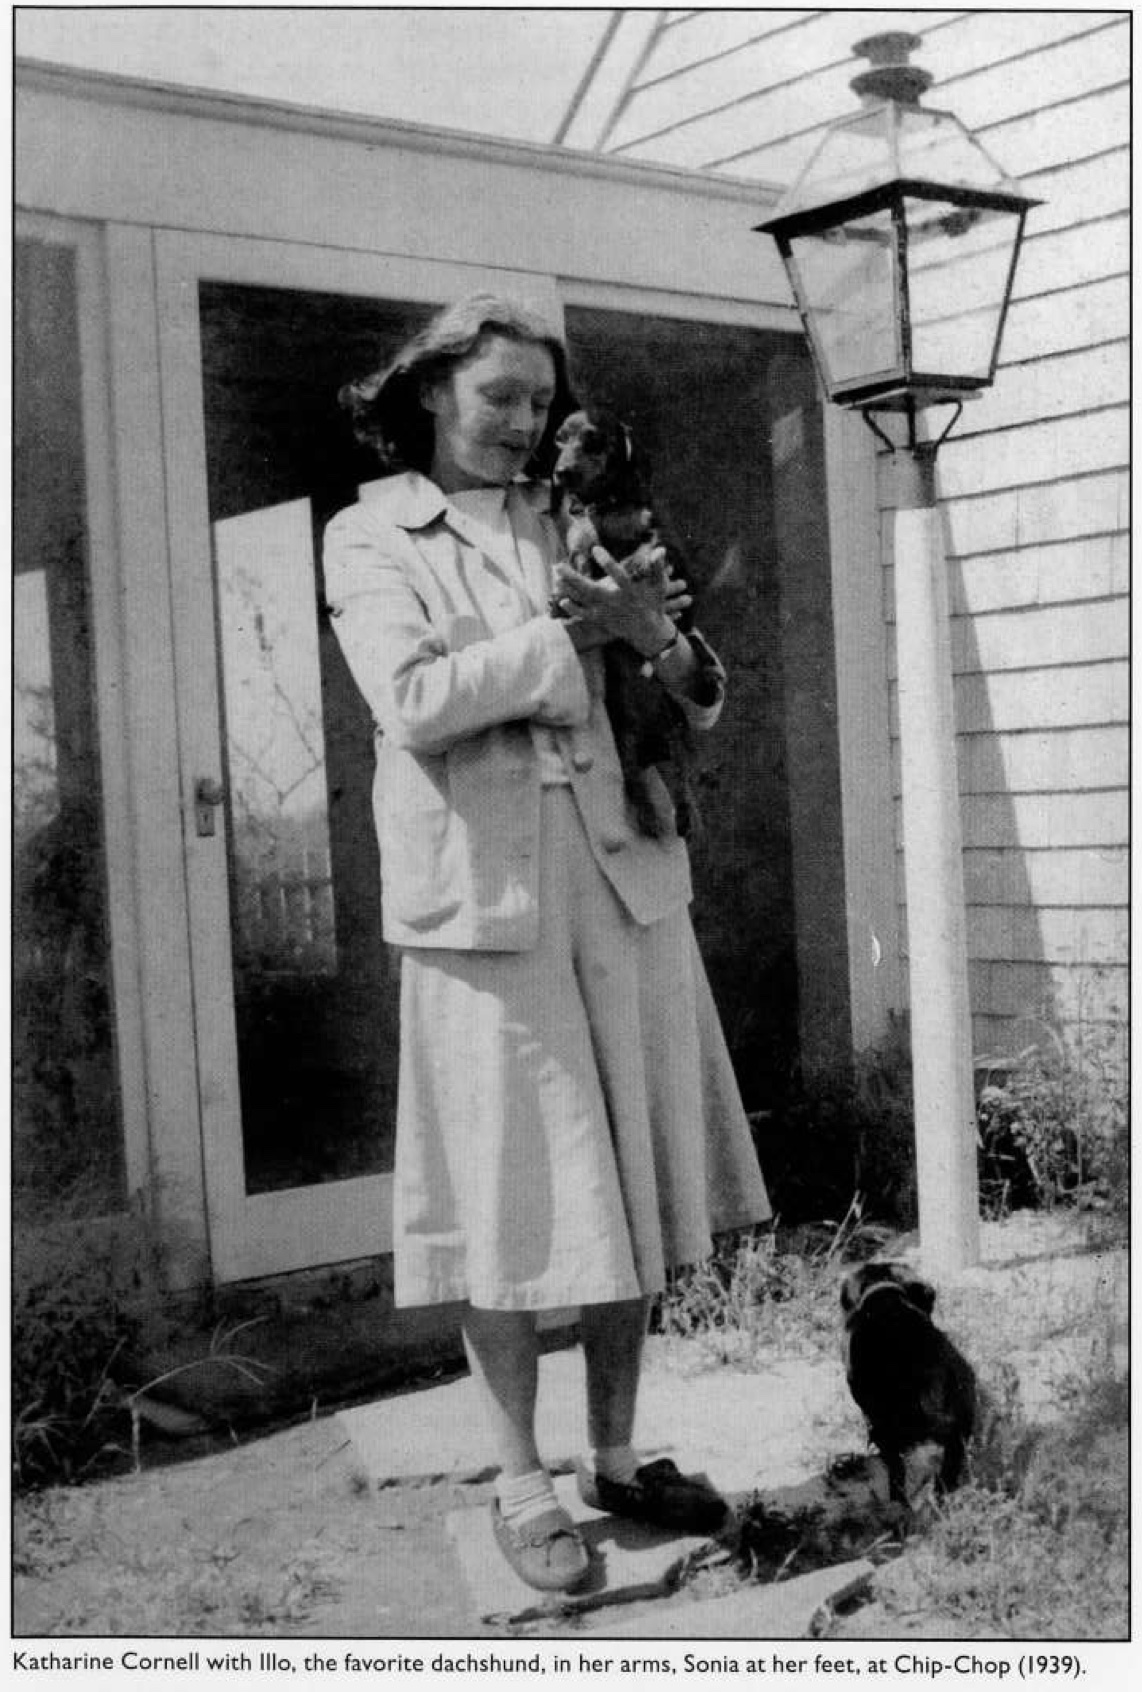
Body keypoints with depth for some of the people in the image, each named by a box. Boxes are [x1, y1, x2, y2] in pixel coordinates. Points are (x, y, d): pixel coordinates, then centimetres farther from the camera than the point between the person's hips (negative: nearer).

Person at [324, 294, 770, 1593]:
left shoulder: (579, 525, 16)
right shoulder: (371, 536, 3)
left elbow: (698, 704, 15)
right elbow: (414, 702, -14)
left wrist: (664, 645, -7)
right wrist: (581, 634, -14)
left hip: (623, 886, 5)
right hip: (486, 900, -5)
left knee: (634, 1186, 9)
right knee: (510, 1201, 0)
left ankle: (617, 1457, 24)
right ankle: (522, 1487, 15)